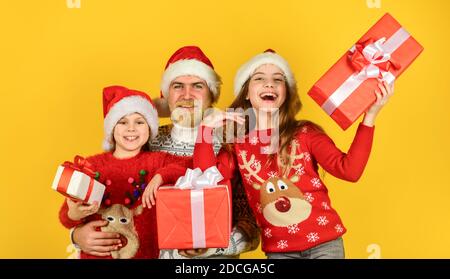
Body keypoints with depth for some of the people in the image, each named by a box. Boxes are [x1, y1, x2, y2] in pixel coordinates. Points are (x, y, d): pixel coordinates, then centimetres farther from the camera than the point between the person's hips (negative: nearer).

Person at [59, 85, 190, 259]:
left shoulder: (156, 162, 2)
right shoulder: (91, 165, 5)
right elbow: (65, 217, 6)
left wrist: (160, 176, -17)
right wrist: (74, 215, -14)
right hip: (95, 254, 3)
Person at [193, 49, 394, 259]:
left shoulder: (305, 133, -3)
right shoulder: (237, 143, 2)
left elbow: (349, 169, -13)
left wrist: (370, 116, -19)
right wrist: (206, 128, -14)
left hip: (323, 242, -1)